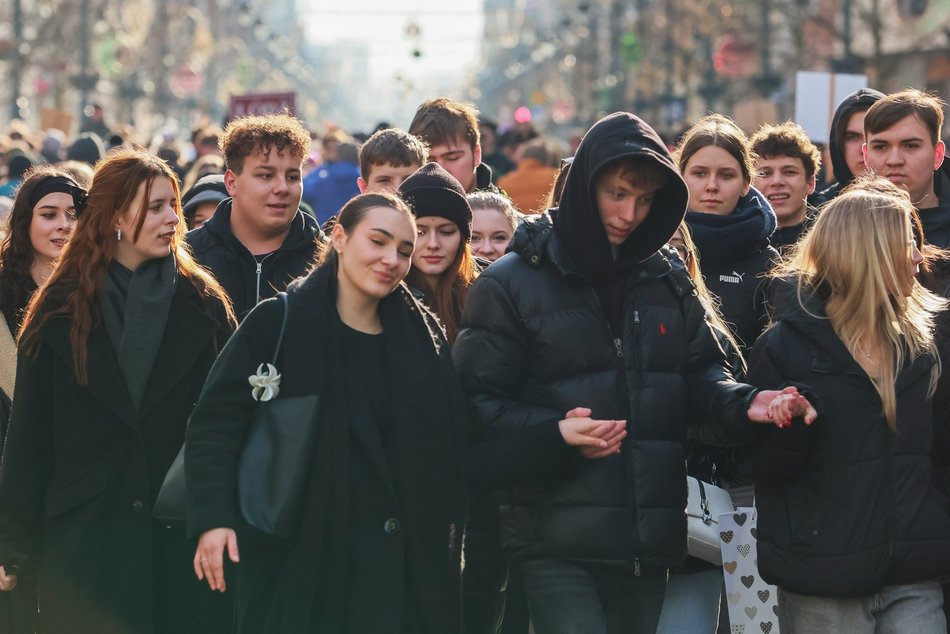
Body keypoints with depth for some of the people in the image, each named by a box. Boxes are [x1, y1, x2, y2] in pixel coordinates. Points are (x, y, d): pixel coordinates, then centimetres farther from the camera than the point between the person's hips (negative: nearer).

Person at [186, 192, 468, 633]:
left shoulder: (421, 335, 10)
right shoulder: (280, 323, -3)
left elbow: (450, 446, 11)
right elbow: (216, 422, -8)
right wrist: (214, 517, -20)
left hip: (401, 567, 4)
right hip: (300, 561, -3)